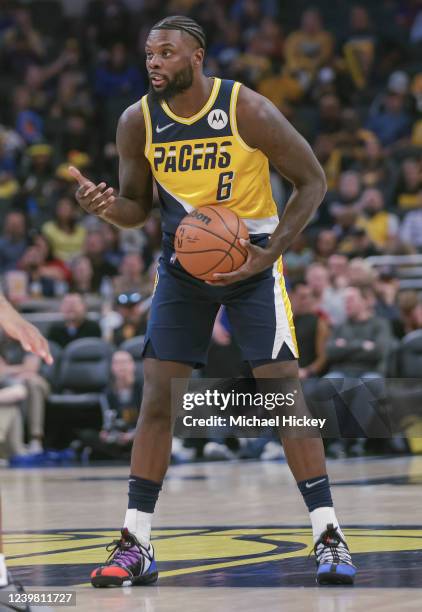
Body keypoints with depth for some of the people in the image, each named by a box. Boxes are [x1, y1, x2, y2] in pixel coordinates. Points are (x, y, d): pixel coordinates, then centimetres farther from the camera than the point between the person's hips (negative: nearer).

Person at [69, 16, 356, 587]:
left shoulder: (249, 110, -18)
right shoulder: (137, 122, -8)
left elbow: (312, 181, -9)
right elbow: (138, 206, 5)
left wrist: (271, 253, -18)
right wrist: (108, 207, -19)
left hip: (251, 261, -3)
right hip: (182, 266, 3)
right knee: (157, 399, -3)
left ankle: (329, 537, -4)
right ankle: (135, 545, 3)